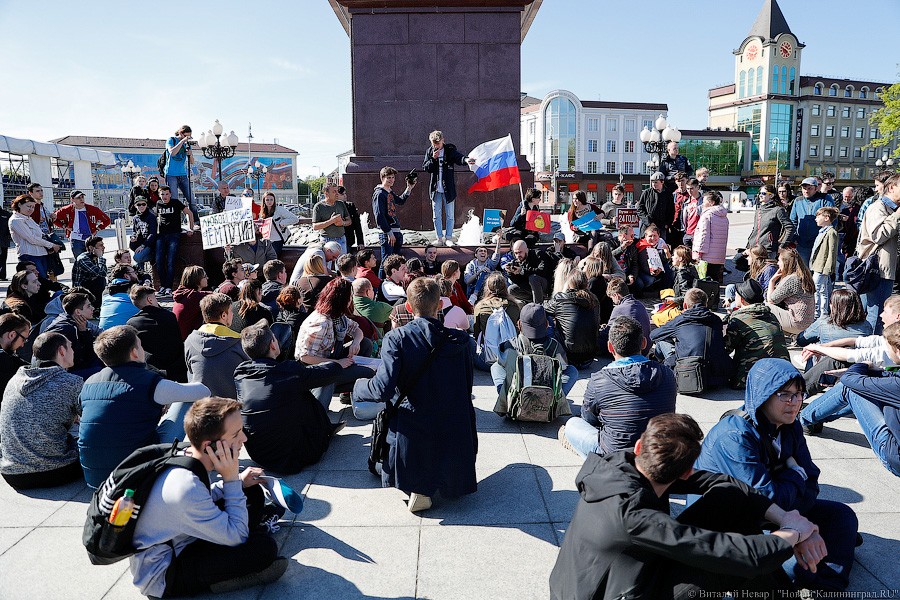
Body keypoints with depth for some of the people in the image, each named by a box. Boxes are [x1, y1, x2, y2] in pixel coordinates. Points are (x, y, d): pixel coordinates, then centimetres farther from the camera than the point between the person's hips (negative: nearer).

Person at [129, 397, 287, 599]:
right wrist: (231, 479, -23)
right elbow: (237, 536, -24)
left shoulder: (184, 456, -8)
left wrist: (238, 482, 2)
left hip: (175, 544, 9)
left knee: (252, 493, 5)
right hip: (161, 576, -8)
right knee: (264, 547, -24)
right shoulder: (187, 488, -35)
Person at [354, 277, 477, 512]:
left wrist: (359, 386, 2)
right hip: (454, 435, 3)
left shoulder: (396, 338, -11)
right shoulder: (459, 339, -3)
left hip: (412, 433, -3)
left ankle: (420, 487, 10)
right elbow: (467, 389, 5)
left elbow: (383, 389, -19)